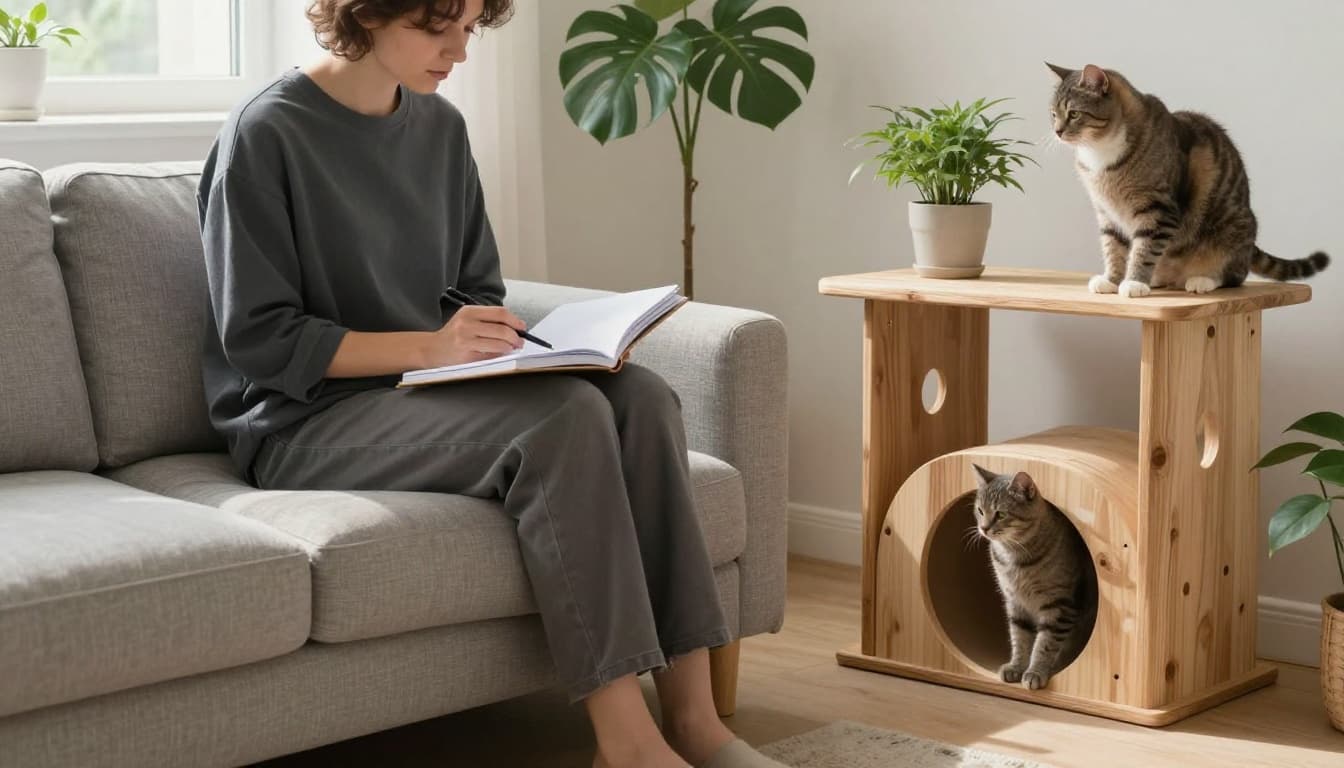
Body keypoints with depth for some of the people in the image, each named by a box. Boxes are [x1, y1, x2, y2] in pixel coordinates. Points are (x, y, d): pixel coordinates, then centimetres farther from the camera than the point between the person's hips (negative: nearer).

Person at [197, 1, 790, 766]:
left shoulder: (441, 127, 10)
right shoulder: (267, 134, -11)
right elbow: (259, 337, -14)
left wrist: (496, 342, -6)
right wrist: (427, 346, -23)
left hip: (424, 394, 7)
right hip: (309, 421, -7)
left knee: (640, 398, -19)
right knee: (565, 418, -30)